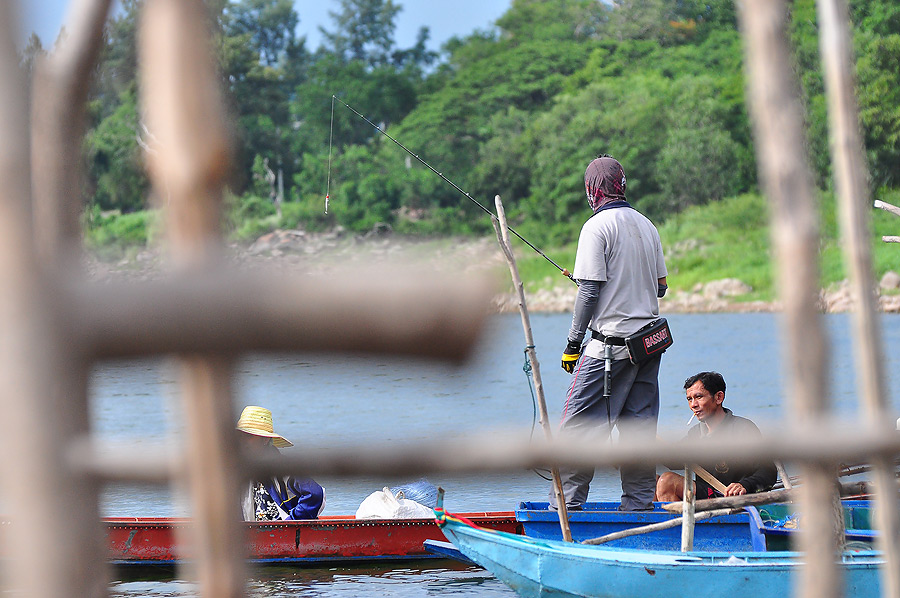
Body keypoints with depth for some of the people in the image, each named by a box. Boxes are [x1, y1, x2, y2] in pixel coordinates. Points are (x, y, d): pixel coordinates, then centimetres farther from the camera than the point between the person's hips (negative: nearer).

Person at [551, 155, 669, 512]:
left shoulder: (597, 226, -9)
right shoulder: (646, 226, 12)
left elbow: (590, 290, -13)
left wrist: (573, 342, -7)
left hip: (611, 342, -7)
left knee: (580, 422, -5)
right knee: (639, 425, 9)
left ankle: (567, 502, -8)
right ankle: (639, 503, 9)